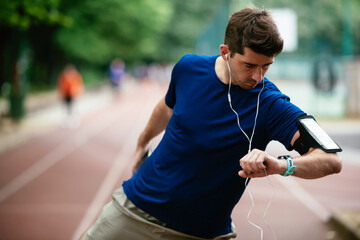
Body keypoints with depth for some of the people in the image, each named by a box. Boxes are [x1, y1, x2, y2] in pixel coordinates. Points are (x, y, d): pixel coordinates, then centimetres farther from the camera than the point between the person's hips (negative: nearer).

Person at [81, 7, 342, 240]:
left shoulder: (270, 104, -19)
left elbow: (332, 160, -30)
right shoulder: (188, 67, -8)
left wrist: (283, 165, -48)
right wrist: (142, 143, 30)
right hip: (137, 203, 3)